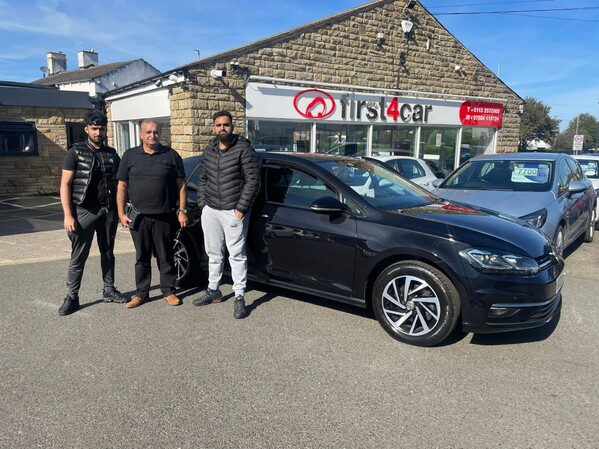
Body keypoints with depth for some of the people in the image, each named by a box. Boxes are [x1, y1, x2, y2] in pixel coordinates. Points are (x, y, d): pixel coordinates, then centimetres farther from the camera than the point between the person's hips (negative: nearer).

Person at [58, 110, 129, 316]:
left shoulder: (112, 154, 8)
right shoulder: (75, 152, -3)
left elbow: (118, 182, 13)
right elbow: (65, 185, -6)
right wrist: (68, 215, -13)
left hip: (108, 211, 4)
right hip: (84, 211, -3)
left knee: (108, 253, 13)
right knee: (78, 257, 1)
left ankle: (109, 290, 25)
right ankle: (71, 297, 11)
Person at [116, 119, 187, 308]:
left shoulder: (171, 155, 3)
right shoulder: (130, 155, 7)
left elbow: (181, 186, 3)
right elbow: (122, 187, 7)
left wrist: (182, 211, -3)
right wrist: (121, 213, 0)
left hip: (164, 216, -1)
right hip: (138, 216, 2)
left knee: (166, 256, 7)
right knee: (142, 257, 10)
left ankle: (168, 291, 20)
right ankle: (141, 293, 21)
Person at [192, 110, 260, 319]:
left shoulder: (243, 148, -8)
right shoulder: (209, 150, 10)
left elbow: (253, 180, -11)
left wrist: (241, 209, -14)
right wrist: (202, 204, 8)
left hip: (233, 212, -6)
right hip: (210, 211, 6)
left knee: (237, 255, -1)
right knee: (214, 253, 15)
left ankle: (239, 297, 7)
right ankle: (213, 290, 29)